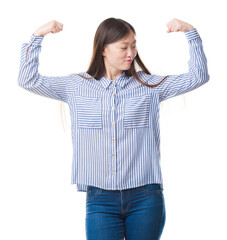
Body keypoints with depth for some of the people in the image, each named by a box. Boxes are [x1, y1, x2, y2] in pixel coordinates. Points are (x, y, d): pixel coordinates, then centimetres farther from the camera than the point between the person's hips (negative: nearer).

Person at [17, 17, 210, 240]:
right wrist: (37, 36, -1)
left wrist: (191, 32, -3)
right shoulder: (76, 87, 7)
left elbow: (198, 77, 6)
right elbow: (28, 80, 6)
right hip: (100, 199, 0)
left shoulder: (148, 85, 7)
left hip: (145, 198, 1)